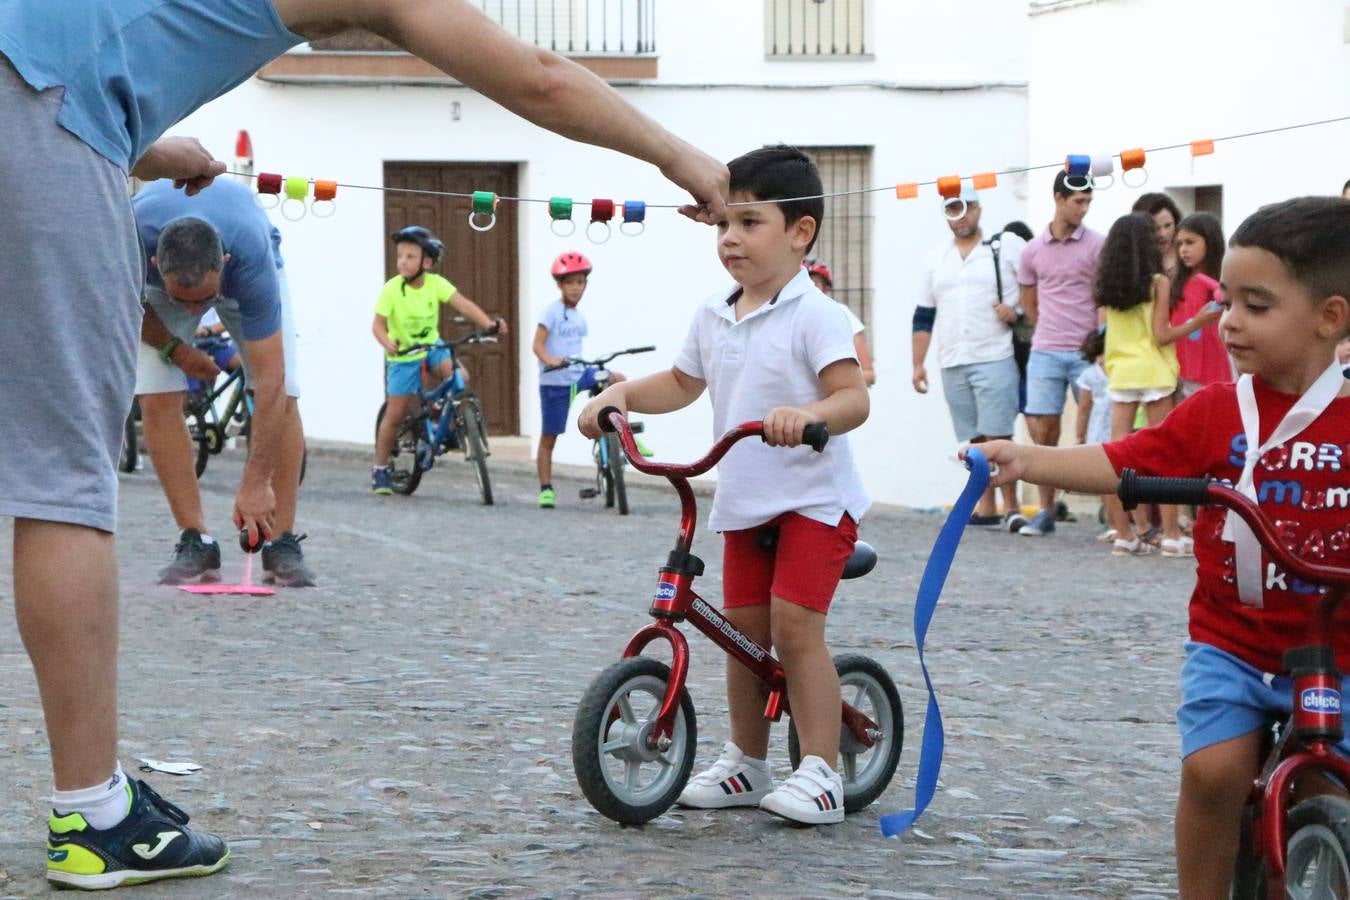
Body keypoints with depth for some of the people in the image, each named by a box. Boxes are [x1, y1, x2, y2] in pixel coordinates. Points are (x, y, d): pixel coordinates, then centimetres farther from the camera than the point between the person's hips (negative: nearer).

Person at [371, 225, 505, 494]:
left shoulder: (435, 283, -13)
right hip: (403, 356, -2)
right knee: (396, 414, -2)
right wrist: (388, 344, -43)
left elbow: (462, 304, -22)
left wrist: (488, 323, -36)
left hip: (432, 348, 2)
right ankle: (381, 470, 12)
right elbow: (378, 325, -22)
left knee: (459, 377, -26)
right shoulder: (391, 290, -19)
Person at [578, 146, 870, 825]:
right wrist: (620, 394, 5)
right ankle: (746, 764, 22)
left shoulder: (815, 315, -15)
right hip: (744, 501, 7)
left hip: (814, 497, -7)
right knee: (742, 629, 9)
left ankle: (820, 774, -8)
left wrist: (807, 413, -43)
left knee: (795, 627, -13)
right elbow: (682, 383, 21)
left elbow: (854, 396, -23)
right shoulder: (714, 316, 7)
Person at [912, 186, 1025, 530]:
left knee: (996, 437, -11)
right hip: (952, 365, 4)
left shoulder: (1000, 253, 3)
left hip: (995, 359, -4)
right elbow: (923, 317, 15)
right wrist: (918, 364, 9)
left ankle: (1011, 508, -9)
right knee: (973, 442, 6)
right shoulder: (935, 260, 15)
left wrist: (1014, 313, -16)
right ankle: (985, 508, 11)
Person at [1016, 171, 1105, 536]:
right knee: (1042, 429, 2)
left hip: (1087, 352, -3)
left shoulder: (1097, 245, -1)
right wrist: (1053, 333, 12)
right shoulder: (1032, 251, 8)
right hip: (1045, 353, 3)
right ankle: (1045, 510, 11)